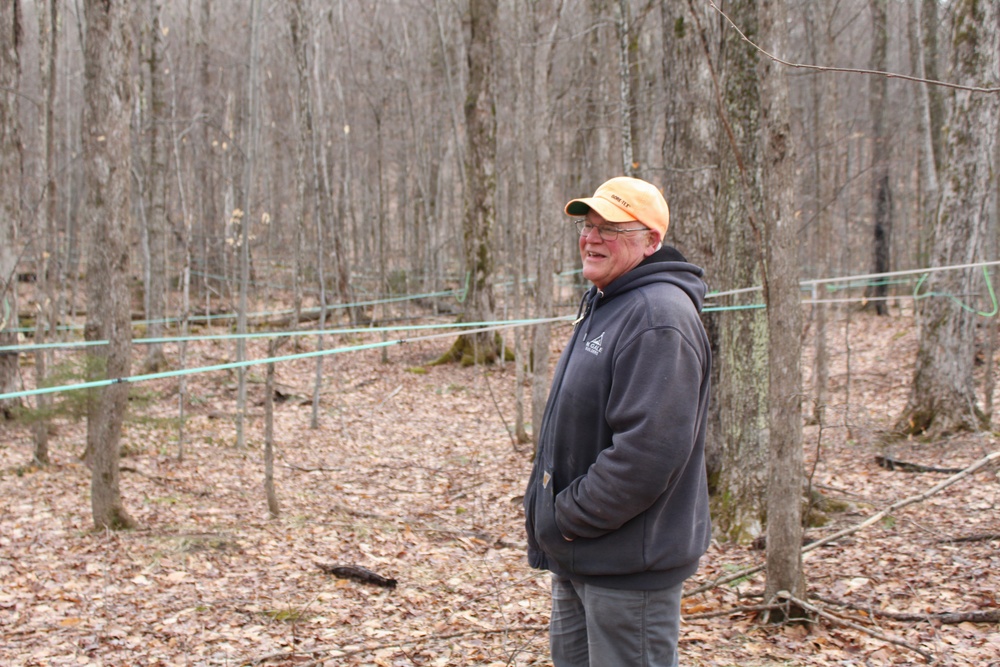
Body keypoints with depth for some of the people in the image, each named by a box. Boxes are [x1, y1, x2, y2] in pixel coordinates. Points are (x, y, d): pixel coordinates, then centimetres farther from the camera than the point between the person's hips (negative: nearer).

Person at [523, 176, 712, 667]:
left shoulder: (658, 317, -20)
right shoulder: (602, 305, 14)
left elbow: (648, 450, -29)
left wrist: (571, 516, -19)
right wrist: (547, 512, 12)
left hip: (630, 563, -10)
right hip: (579, 557, 10)